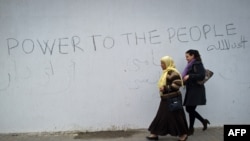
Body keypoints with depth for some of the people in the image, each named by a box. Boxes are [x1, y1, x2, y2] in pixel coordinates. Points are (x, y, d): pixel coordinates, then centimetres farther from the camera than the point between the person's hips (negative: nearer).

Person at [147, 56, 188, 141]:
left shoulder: (172, 72, -16)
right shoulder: (166, 72, 14)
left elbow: (177, 84, -24)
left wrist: (165, 88, -24)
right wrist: (162, 88, 9)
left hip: (172, 98, -10)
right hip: (166, 98, 10)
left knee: (175, 117, -1)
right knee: (161, 116, 10)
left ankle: (183, 134, 15)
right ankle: (155, 134, 15)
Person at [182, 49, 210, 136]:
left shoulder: (197, 64, -10)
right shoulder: (191, 65, 15)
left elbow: (201, 76, -22)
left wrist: (189, 76, -23)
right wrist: (184, 80, 4)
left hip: (196, 90, -9)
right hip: (191, 90, 9)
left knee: (190, 109, -1)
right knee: (189, 109, 10)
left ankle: (191, 128, 14)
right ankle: (203, 121, 27)